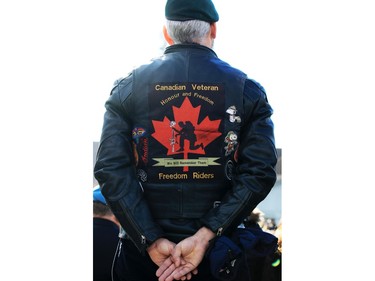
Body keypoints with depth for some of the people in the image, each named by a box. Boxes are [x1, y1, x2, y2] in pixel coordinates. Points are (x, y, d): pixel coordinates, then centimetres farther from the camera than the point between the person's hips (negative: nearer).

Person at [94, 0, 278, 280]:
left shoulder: (129, 86, 0)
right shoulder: (247, 89, -1)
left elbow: (111, 169, -11)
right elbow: (259, 172, -13)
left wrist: (152, 241, -13)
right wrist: (205, 236, -16)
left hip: (143, 251, 1)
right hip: (218, 254, 0)